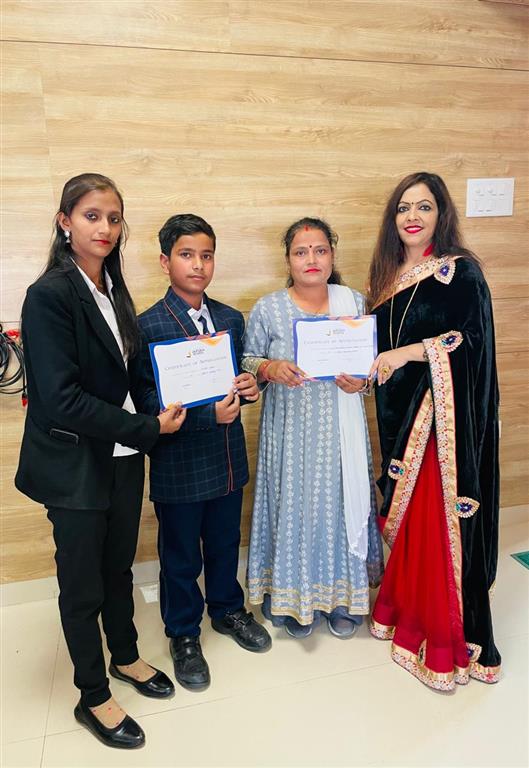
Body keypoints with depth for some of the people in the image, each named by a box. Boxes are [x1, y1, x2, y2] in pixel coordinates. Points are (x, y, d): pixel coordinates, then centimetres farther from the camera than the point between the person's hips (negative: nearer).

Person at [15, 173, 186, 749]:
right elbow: (62, 399, -23)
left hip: (122, 457, 7)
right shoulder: (49, 295, -17)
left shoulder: (112, 288, 6)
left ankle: (125, 657, 45)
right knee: (83, 584, 11)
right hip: (76, 465, -6)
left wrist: (164, 402, -3)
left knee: (119, 566, 22)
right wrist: (149, 429, -19)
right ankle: (93, 698, 32)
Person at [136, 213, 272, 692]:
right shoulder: (148, 326, -14)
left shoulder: (231, 319, 4)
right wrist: (209, 414, -25)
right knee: (181, 556, 14)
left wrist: (247, 389, -8)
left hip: (228, 459, 5)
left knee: (225, 543, 22)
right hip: (178, 465, -5)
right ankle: (183, 634, 36)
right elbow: (147, 401, -18)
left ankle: (227, 610, 47)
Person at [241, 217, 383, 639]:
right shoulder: (268, 309, -4)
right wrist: (270, 368, -18)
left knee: (343, 502, 9)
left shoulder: (355, 302, 2)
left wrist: (362, 380, -11)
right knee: (294, 504, 7)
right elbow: (247, 361, 3)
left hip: (342, 429, 2)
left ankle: (342, 595, 33)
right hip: (291, 428, -1)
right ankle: (295, 597, 30)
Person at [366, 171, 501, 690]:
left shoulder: (461, 271, -7)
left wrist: (408, 353, -18)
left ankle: (447, 643, 16)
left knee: (440, 521, 0)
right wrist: (369, 361, -2)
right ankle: (403, 610, 32)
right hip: (400, 412, 6)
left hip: (446, 417, -6)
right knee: (405, 514, 14)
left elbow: (473, 341, -15)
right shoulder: (389, 273, 12)